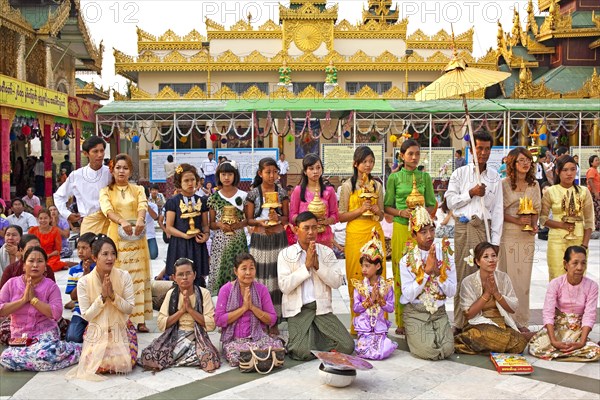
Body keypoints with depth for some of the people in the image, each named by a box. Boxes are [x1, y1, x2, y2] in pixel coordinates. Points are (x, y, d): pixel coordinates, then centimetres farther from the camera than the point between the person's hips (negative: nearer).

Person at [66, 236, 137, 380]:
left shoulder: (124, 276, -7)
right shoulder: (84, 282, -9)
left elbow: (129, 308, -7)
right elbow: (86, 315, -8)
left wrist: (113, 295, -22)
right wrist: (102, 296, -21)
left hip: (121, 328, 0)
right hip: (97, 330, 0)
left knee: (124, 365, -19)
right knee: (98, 366, -18)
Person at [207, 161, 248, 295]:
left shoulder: (243, 196, 3)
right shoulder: (214, 198, 6)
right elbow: (211, 224, 9)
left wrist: (239, 224, -13)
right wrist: (219, 224, -12)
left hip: (238, 240, -1)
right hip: (220, 240, 1)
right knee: (219, 272, -2)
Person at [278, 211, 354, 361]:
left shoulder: (327, 252, 7)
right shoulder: (285, 254, 1)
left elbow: (337, 282, -2)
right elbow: (284, 286, -11)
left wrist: (317, 265, -13)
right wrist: (306, 266, -14)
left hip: (322, 308, 3)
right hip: (298, 310, -3)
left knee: (347, 346, -12)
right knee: (303, 352, -24)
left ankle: (315, 336, 11)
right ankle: (296, 341, 10)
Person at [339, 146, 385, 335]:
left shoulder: (377, 185, 12)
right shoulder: (348, 186, 2)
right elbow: (341, 216, 0)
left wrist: (377, 211, -4)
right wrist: (361, 210, -14)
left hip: (375, 233, 3)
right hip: (355, 234, -3)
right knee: (357, 278, -2)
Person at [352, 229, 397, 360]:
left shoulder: (387, 285, 1)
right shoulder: (359, 286, 0)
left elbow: (391, 308, -1)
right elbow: (356, 308, -4)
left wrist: (380, 299, -17)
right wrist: (370, 300, -15)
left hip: (380, 327, 0)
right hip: (364, 327, 0)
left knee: (381, 353, -19)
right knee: (364, 351, -20)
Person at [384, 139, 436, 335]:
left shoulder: (425, 177, 9)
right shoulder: (394, 177, 5)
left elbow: (432, 205, 10)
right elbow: (387, 206, 6)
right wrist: (401, 212, -12)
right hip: (401, 229, -1)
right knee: (401, 274, -2)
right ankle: (402, 321, 6)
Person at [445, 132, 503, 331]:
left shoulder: (495, 177, 11)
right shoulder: (460, 173, 7)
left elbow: (498, 210, 8)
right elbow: (450, 201, 2)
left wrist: (495, 240, 2)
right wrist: (471, 193, -8)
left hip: (485, 228, 2)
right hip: (464, 227, -2)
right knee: (462, 274, -2)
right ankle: (459, 323, 4)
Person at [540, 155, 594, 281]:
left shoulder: (584, 192, 3)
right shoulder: (551, 192, 0)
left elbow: (589, 221, 4)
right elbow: (542, 218, 1)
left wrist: (584, 244, -4)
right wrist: (562, 225, -13)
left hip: (579, 240, 1)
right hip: (557, 241, -1)